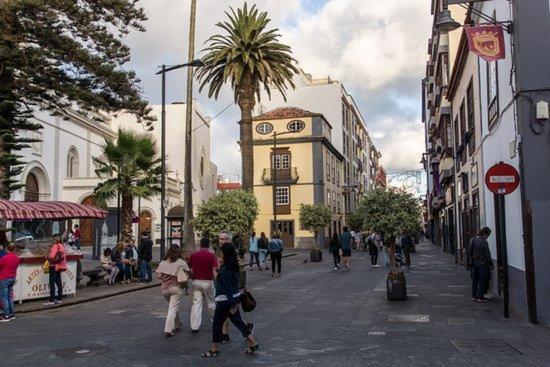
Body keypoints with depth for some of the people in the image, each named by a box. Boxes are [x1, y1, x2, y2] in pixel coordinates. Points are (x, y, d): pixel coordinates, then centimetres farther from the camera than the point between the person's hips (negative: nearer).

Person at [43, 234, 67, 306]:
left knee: (52, 283, -6)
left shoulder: (55, 246, -14)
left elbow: (52, 256, -21)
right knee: (59, 282, 13)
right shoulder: (62, 245, 10)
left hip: (54, 266, -9)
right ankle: (59, 299, 18)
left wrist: (48, 256, 0)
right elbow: (63, 255, 14)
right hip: (59, 266, 9)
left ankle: (51, 300, -6)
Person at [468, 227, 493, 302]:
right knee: (482, 280, 1)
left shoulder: (472, 240, 9)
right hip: (482, 263, -7)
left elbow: (469, 253, 14)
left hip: (473, 262, 7)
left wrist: (469, 263, 19)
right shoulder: (483, 242, -16)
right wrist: (491, 264, -8)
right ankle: (480, 296, 3)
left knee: (474, 279, 13)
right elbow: (487, 254, -15)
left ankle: (474, 296, 18)